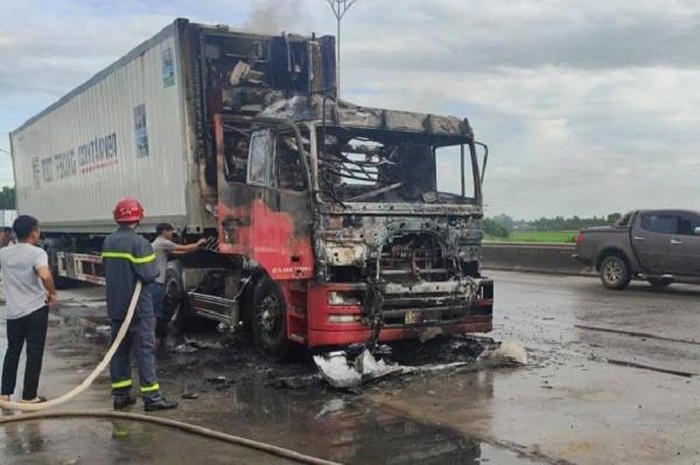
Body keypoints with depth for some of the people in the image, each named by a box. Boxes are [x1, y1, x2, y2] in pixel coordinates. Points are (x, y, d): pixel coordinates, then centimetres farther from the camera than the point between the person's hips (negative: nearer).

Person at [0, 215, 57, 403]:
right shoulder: (37, 253, -15)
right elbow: (45, 276, -32)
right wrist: (52, 293, -16)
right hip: (35, 310, -5)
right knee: (34, 354, 5)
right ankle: (28, 396, 9)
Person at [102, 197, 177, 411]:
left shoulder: (108, 242, 8)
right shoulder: (138, 242, -16)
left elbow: (107, 271, 16)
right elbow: (149, 275, -20)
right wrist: (155, 269, 0)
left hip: (116, 306, 7)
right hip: (138, 307, -7)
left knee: (120, 349, 13)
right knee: (145, 349, -4)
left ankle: (121, 395, 18)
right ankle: (151, 397, -4)